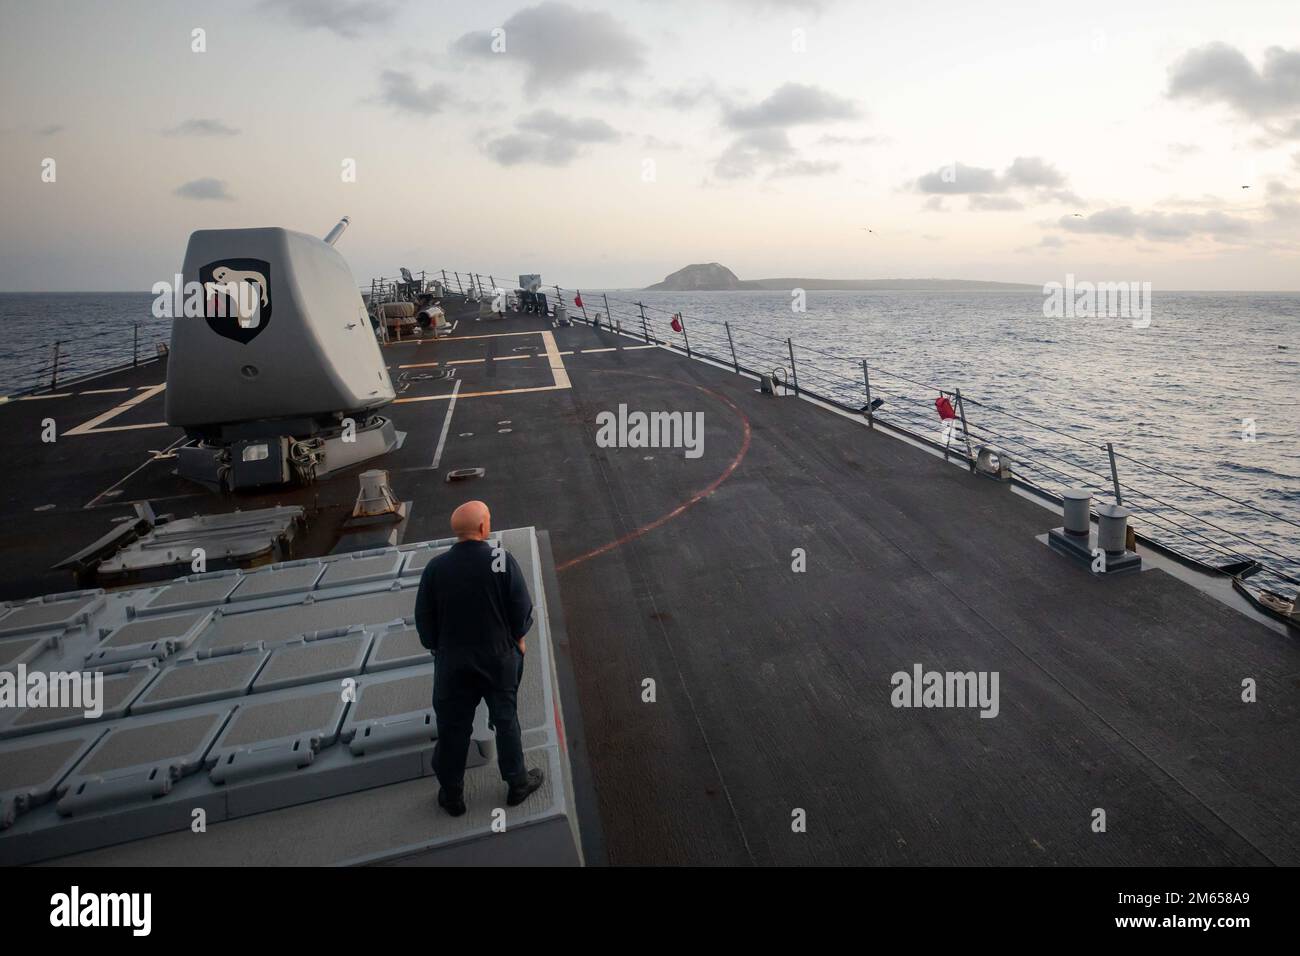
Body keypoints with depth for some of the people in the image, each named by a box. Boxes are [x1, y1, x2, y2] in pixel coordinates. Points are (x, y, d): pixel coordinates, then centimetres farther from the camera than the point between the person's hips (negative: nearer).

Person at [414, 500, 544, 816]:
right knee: (506, 722, 19)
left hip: (453, 663, 1)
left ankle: (452, 796, 34)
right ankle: (517, 784, 34)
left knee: (453, 729, 17)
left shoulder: (435, 567, -13)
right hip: (500, 659, -1)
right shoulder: (502, 560, -18)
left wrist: (437, 647, 13)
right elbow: (522, 609, -13)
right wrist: (518, 637, 6)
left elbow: (424, 619, -4)